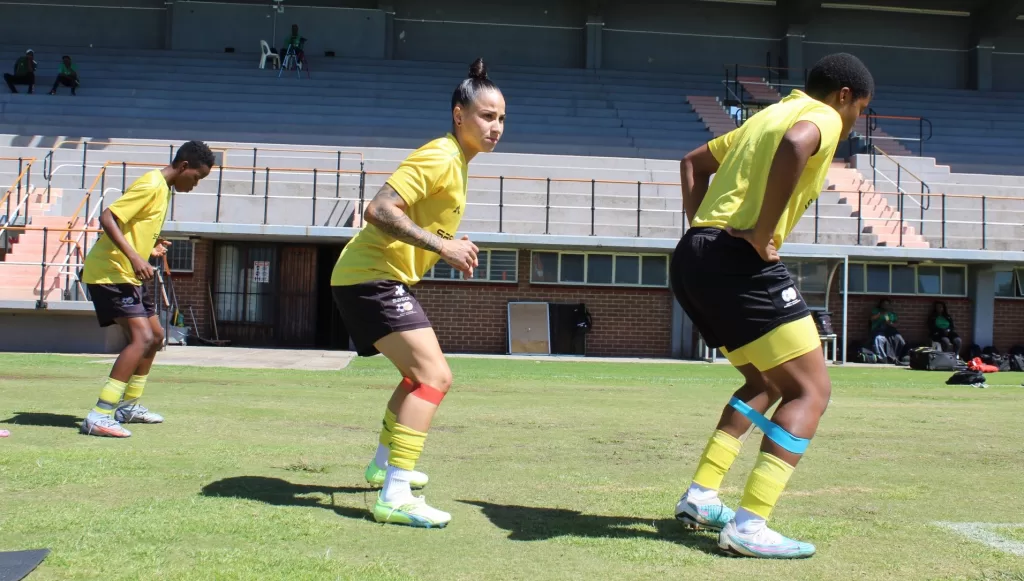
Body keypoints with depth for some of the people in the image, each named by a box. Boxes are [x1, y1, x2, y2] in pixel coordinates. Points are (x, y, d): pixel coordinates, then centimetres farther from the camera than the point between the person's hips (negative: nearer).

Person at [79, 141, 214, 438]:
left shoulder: (163, 189, 15)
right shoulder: (151, 186, -16)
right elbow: (107, 218, -24)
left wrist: (150, 247, 10)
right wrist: (134, 257, -31)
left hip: (128, 274, 11)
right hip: (110, 272, -11)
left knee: (155, 336, 17)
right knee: (141, 337, -21)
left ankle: (128, 405, 29)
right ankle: (99, 416, -22)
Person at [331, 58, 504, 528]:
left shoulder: (456, 161, 15)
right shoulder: (441, 158, -16)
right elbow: (378, 210, -26)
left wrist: (451, 248, 10)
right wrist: (443, 245, -30)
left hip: (383, 278, 11)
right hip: (372, 277, -11)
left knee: (424, 375, 24)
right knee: (433, 376, -19)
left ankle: (384, 465, 41)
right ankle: (394, 497, -21)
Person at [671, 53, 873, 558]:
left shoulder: (769, 114, 27)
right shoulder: (823, 117, -1)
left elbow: (693, 163, 32)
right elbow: (794, 145, -26)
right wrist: (763, 232, -21)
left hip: (694, 257, 10)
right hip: (739, 261, -9)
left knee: (767, 384, 22)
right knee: (810, 390, -4)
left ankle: (700, 496, 16)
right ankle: (749, 526, -11)